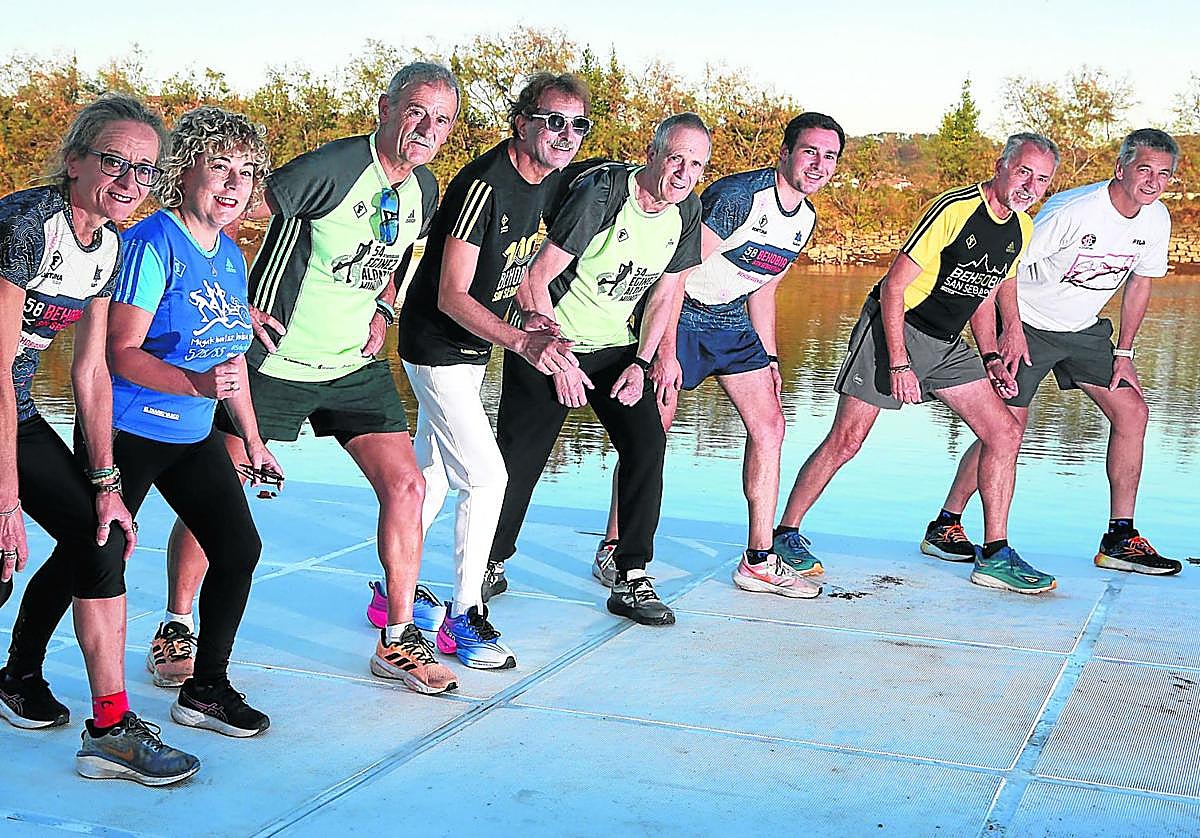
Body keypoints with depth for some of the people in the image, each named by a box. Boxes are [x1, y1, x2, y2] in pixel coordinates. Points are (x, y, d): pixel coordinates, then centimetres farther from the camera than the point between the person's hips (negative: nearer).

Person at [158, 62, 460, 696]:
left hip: (356, 366, 6)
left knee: (405, 486, -1)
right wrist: (240, 309, -18)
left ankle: (398, 642, 11)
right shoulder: (332, 167, -20)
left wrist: (383, 311, 8)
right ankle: (174, 630, 20)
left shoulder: (423, 189, 3)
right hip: (275, 359, -6)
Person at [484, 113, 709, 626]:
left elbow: (664, 292, 8)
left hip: (614, 347, 5)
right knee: (518, 458, -1)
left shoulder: (686, 210, -4)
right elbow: (537, 278, -20)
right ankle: (490, 568, 22)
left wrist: (640, 362, -3)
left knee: (647, 443, -13)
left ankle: (632, 581, -4)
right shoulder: (601, 191, -23)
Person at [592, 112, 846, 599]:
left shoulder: (806, 219, 5)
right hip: (679, 313, -8)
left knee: (769, 425, 0)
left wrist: (769, 358, 15)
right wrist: (666, 352, -25)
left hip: (731, 321, 8)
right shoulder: (738, 194, -22)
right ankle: (612, 549, 7)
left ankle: (759, 561, 7)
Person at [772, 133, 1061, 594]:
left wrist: (990, 358, 6)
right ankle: (785, 533, 8)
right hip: (894, 329, -7)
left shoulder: (1022, 229, 5)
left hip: (946, 345, 8)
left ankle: (994, 556, 8)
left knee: (1005, 434, -1)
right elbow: (893, 287, -19)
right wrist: (899, 365, -23)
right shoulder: (954, 209, -19)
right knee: (846, 440, -8)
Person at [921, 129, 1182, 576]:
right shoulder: (1071, 209, -25)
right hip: (1028, 323, -6)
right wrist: (1013, 329, -21)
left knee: (1132, 411, -5)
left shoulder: (1157, 219, -5)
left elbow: (1140, 282, 9)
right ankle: (944, 527, 4)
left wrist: (1124, 353, 6)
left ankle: (1120, 539, 4)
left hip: (1084, 329, 6)